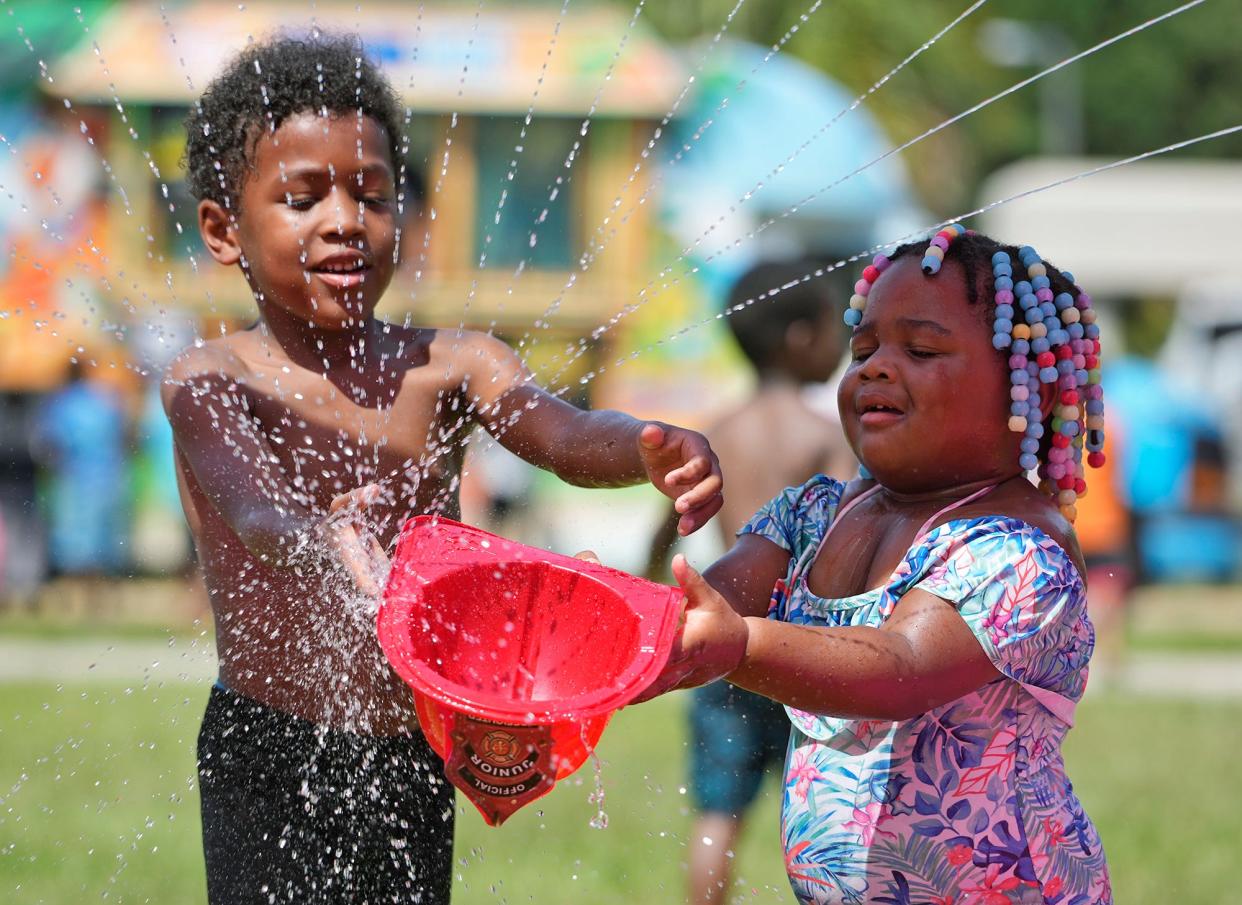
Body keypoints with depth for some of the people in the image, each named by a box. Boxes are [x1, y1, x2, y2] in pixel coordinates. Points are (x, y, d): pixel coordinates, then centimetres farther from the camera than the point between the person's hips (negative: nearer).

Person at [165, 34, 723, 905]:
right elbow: (253, 509, -29)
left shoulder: (448, 366, 2)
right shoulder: (213, 381, -9)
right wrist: (320, 542, -53)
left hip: (416, 762, 4)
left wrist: (649, 450, -40)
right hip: (272, 765, -4)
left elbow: (563, 435, -16)